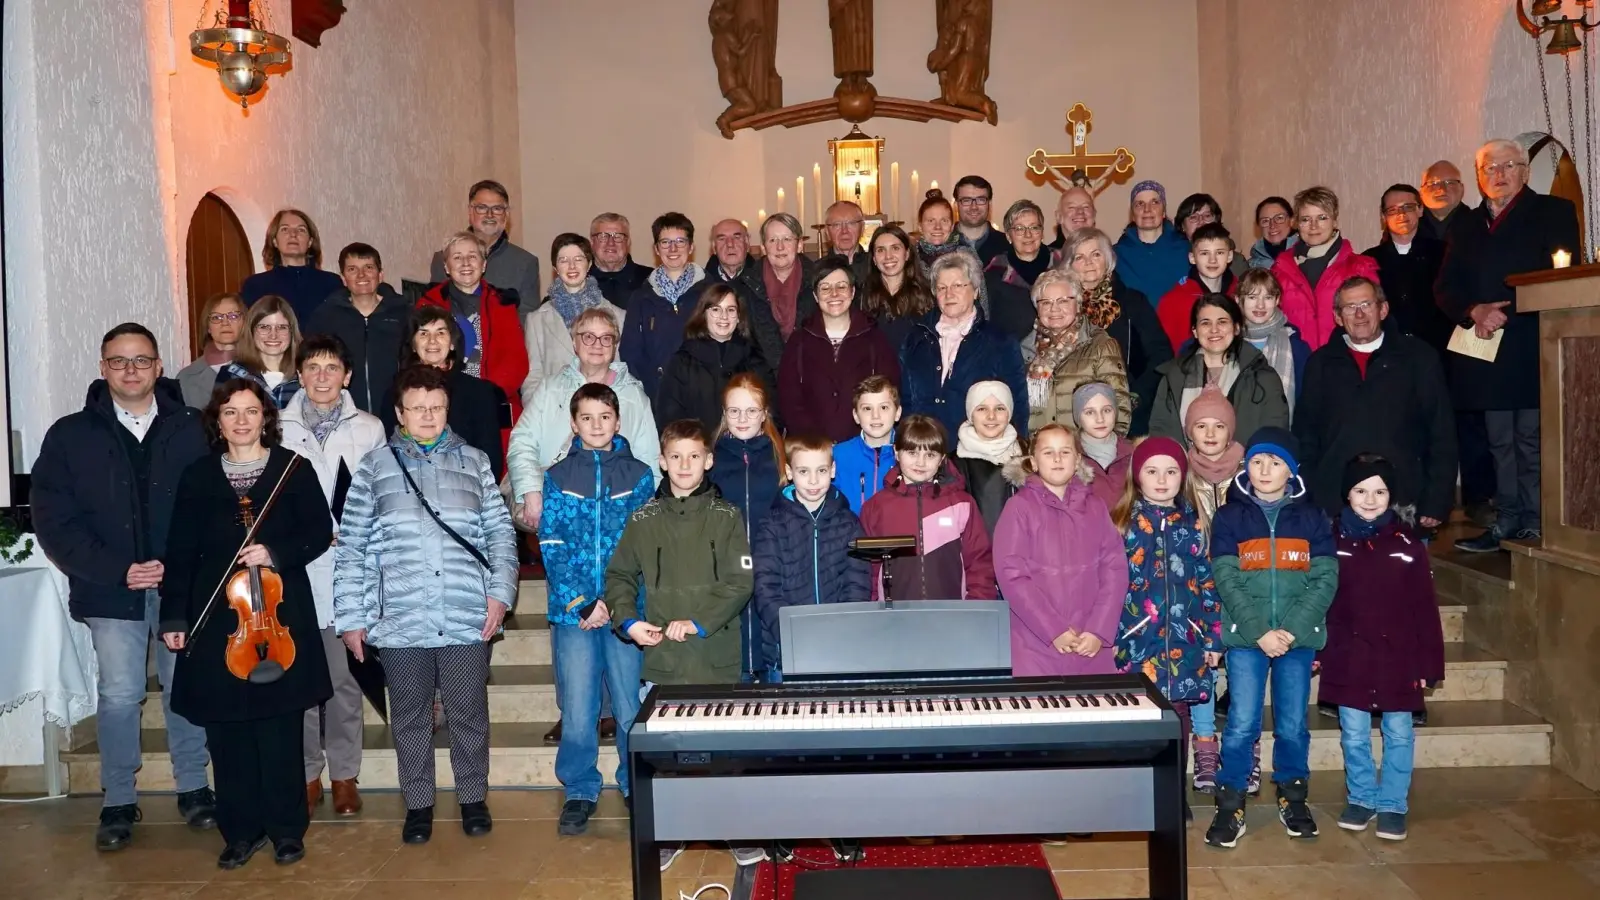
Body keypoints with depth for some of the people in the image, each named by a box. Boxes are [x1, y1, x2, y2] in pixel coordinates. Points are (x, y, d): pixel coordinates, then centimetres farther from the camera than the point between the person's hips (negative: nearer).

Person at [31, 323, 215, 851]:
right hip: (111, 590, 0)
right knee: (119, 695, 5)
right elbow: (55, 521, -2)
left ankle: (192, 787, 25)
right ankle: (119, 801, 19)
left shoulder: (192, 430, 0)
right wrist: (116, 570, -11)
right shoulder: (71, 436, 2)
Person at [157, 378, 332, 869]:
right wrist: (174, 616, 1)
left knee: (280, 723, 2)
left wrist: (276, 553, -16)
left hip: (281, 614, -2)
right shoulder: (198, 475, 8)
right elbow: (181, 551, 6)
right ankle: (241, 829, 17)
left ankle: (287, 827, 14)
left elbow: (320, 531, 0)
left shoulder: (292, 468, 3)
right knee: (226, 727, 4)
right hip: (217, 618, 2)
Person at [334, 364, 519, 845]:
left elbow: (500, 533, 9)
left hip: (467, 620, 0)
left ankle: (473, 798, 26)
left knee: (469, 714, 9)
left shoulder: (473, 461, 9)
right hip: (400, 623, 0)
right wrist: (350, 617, 1)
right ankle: (418, 804, 27)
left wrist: (500, 591, -3)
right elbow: (350, 548, 5)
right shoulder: (375, 467, 5)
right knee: (410, 718, 11)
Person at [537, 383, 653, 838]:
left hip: (626, 608, 0)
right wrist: (582, 603, -10)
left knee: (631, 705, 4)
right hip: (572, 608, 0)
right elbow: (552, 547, 0)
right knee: (577, 708, 4)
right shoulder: (557, 478, 6)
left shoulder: (639, 475, 6)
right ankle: (579, 791, 19)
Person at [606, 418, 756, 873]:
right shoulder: (644, 519, 7)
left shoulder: (726, 517, 2)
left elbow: (740, 581, -5)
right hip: (661, 657, 2)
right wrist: (629, 620, -2)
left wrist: (699, 622, -13)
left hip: (717, 657, -1)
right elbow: (620, 575, 13)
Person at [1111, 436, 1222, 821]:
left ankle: (1176, 795, 21)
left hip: (1183, 641, 2)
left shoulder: (1192, 524, 9)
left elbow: (1208, 581, 9)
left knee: (1178, 717, 7)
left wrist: (1214, 637, 6)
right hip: (1137, 641, -2)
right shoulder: (1123, 522, 1)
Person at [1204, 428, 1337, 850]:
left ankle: (1292, 796, 28)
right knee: (1242, 724, -3)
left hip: (1299, 638, 1)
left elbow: (1325, 580, -1)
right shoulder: (1229, 518, 2)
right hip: (1246, 637, -1)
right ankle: (1230, 805, 8)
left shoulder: (1311, 518, 6)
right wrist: (1259, 632, -14)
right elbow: (1226, 582, -4)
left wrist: (1292, 629, -12)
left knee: (1293, 725, 9)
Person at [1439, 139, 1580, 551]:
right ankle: (1506, 520, 15)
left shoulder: (1553, 213, 4)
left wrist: (1505, 314, -15)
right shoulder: (1465, 227, 17)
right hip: (1487, 348, 5)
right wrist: (1475, 312, -11)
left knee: (1532, 440, -6)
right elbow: (1445, 289, 9)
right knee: (1500, 441, 9)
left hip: (1533, 347, -5)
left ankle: (1534, 524, 0)